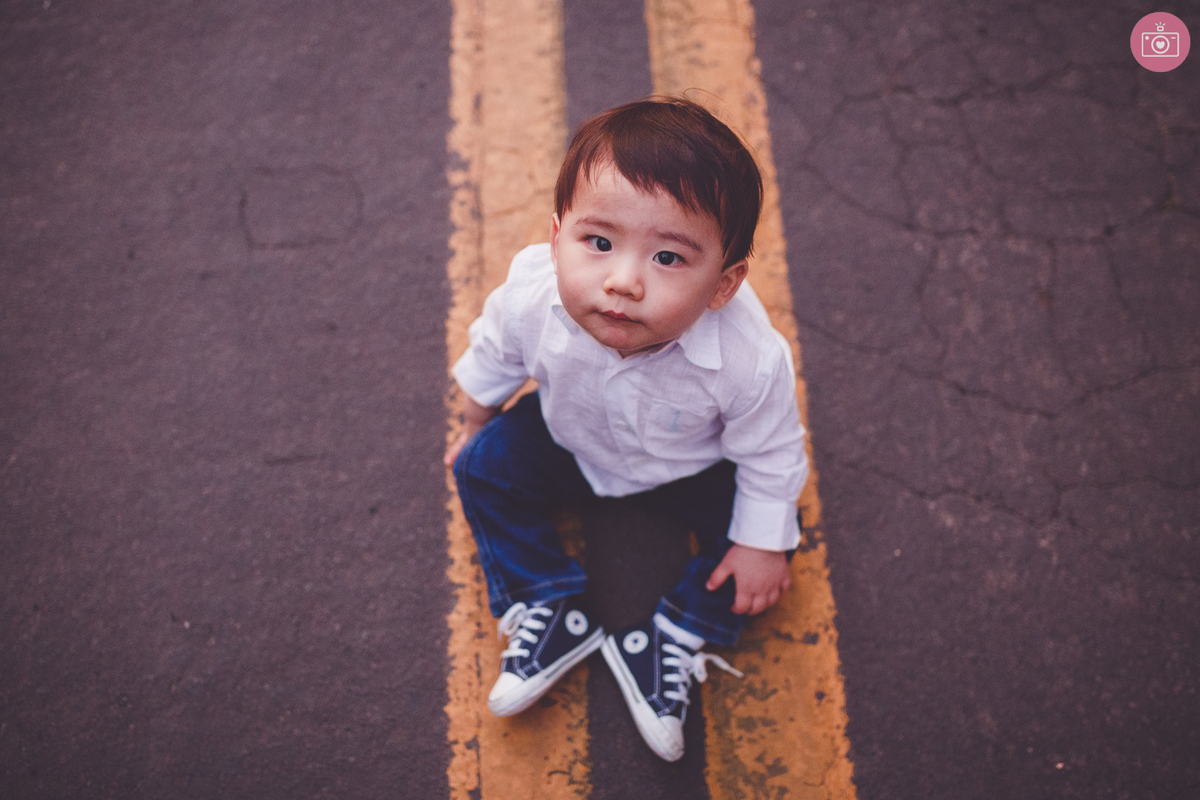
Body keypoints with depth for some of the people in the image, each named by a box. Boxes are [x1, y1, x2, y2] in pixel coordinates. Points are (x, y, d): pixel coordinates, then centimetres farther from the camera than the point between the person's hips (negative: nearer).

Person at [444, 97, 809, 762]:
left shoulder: (749, 360, -42)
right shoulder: (531, 296, -36)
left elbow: (769, 453, -20)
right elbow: (492, 358, -10)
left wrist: (763, 541, -11)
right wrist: (477, 425, 6)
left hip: (693, 466, -1)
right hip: (568, 439, 2)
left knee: (757, 532, -13)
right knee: (485, 466, -8)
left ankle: (673, 639, 6)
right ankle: (554, 610, 4)